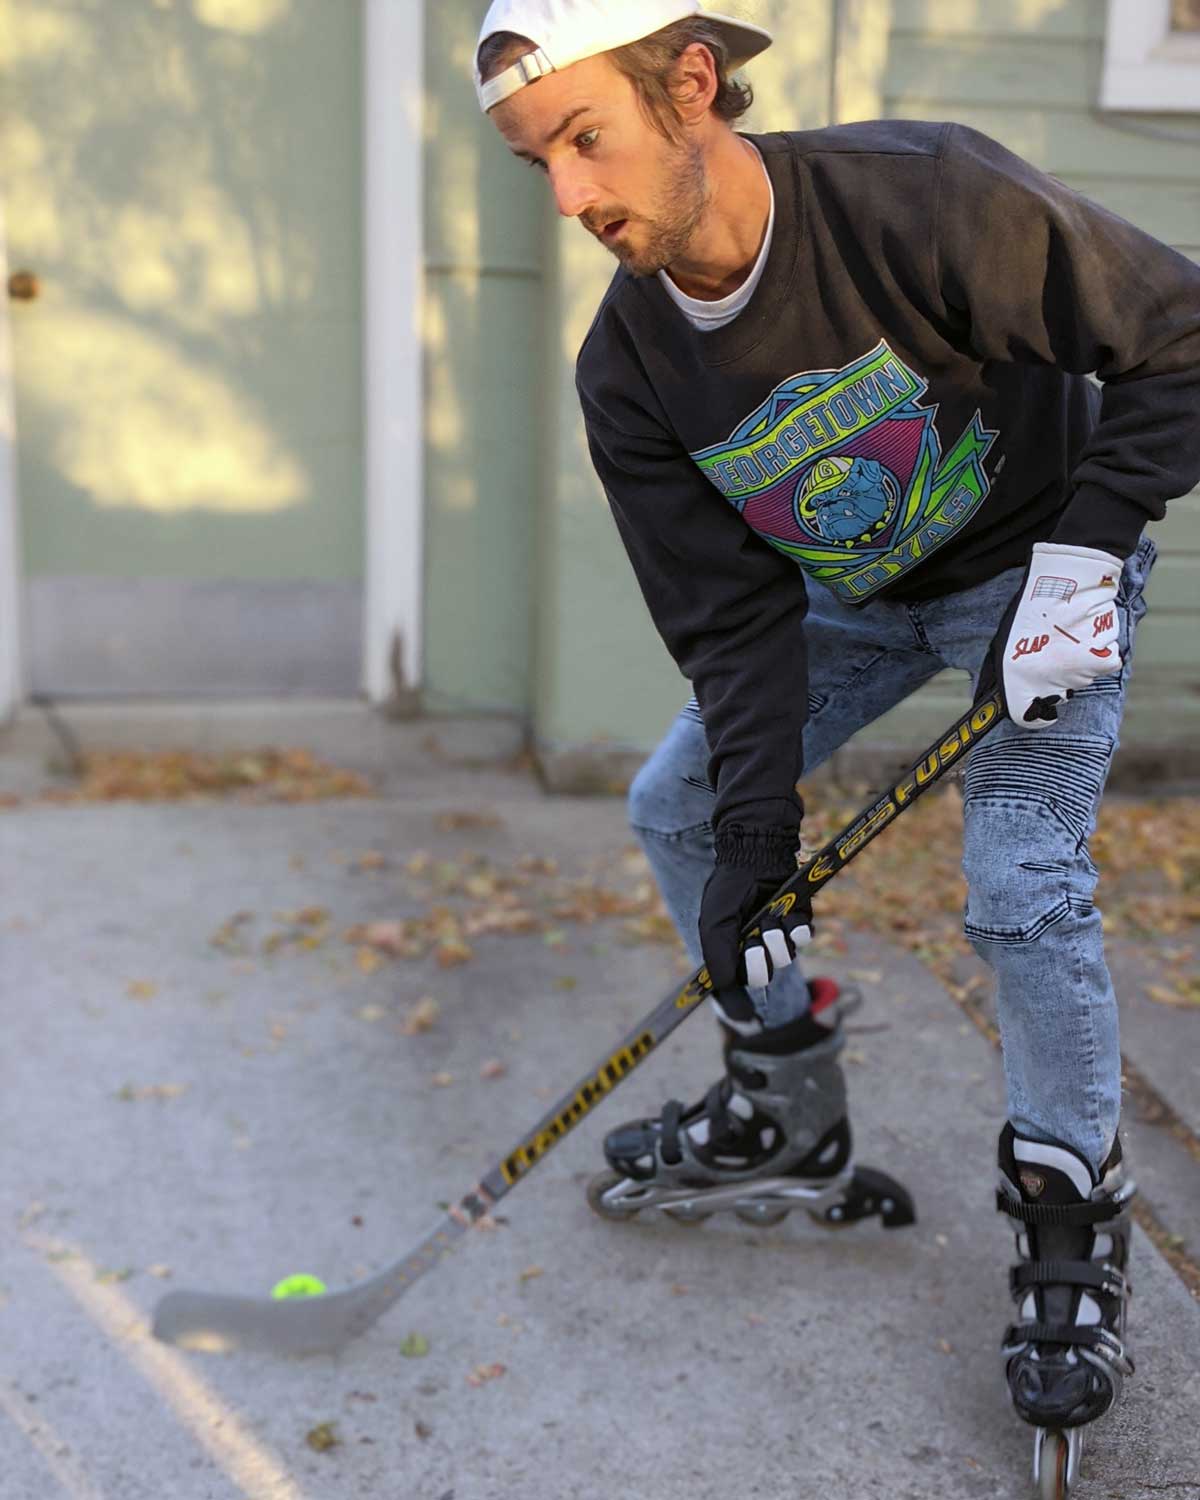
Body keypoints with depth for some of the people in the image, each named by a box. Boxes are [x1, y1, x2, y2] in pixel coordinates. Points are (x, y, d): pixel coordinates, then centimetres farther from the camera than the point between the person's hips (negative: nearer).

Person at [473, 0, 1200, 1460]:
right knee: (676, 806, 4)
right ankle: (788, 1113, 23)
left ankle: (1072, 1223, 5)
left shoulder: (923, 195, -33)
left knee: (1022, 889, -18)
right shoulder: (628, 371, -17)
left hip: (1037, 568, -5)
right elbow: (732, 620, -13)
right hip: (844, 592, 6)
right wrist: (756, 839, -20)